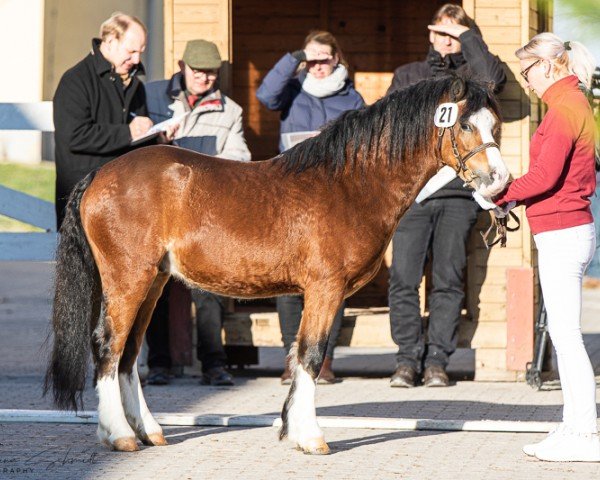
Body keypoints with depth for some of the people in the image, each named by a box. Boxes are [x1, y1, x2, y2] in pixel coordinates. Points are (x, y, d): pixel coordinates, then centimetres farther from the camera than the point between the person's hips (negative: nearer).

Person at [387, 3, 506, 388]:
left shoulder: (472, 75, 10)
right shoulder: (407, 76, 20)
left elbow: (493, 78, -14)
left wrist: (467, 36, -6)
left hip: (458, 193, -2)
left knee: (448, 281, -1)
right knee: (403, 279, -5)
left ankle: (437, 361, 4)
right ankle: (409, 359, 2)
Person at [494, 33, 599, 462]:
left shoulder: (563, 109, -16)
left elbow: (545, 175, -22)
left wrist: (503, 196, -9)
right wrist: (516, 197, 10)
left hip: (561, 235, -10)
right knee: (564, 334, 13)